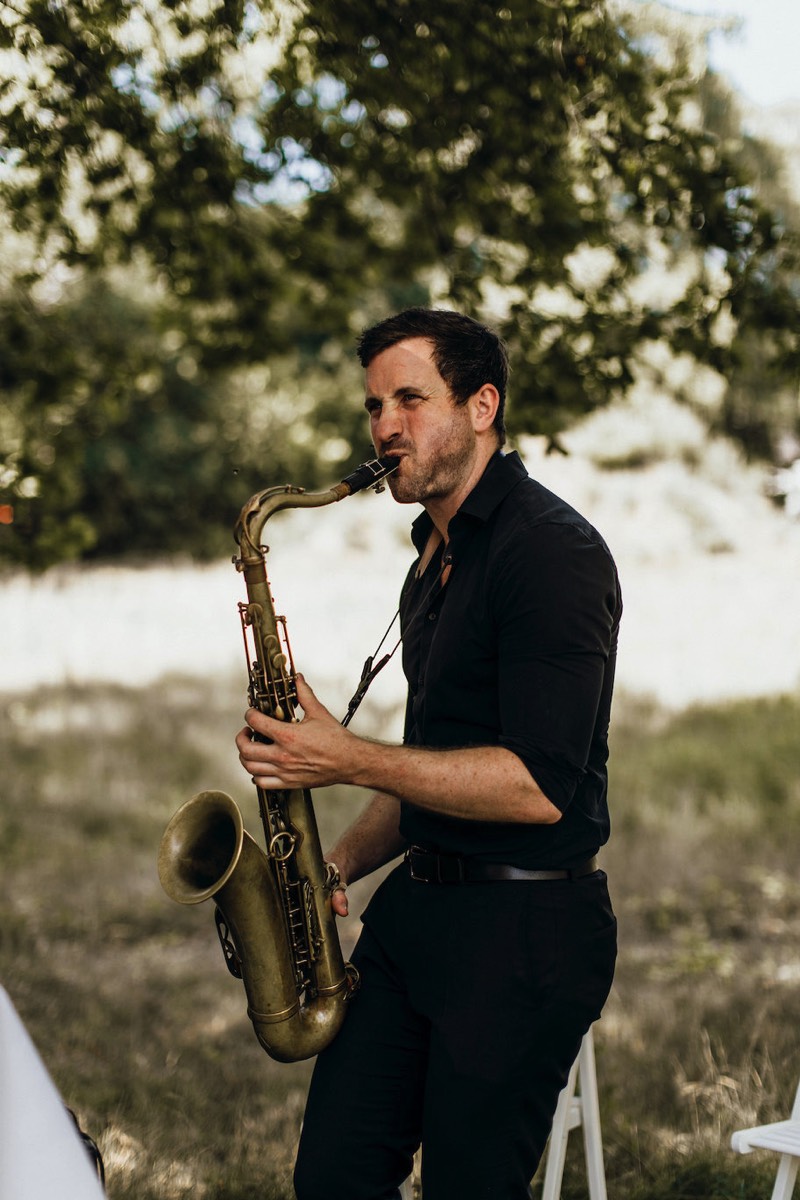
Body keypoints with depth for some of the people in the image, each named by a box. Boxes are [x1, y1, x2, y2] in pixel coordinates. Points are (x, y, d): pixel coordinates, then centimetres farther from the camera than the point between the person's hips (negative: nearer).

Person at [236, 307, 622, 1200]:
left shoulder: (550, 549, -14)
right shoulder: (435, 559, 16)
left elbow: (538, 784, -22)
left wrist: (349, 759, -19)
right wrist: (339, 863, 8)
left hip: (525, 933, -9)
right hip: (416, 909, 9)